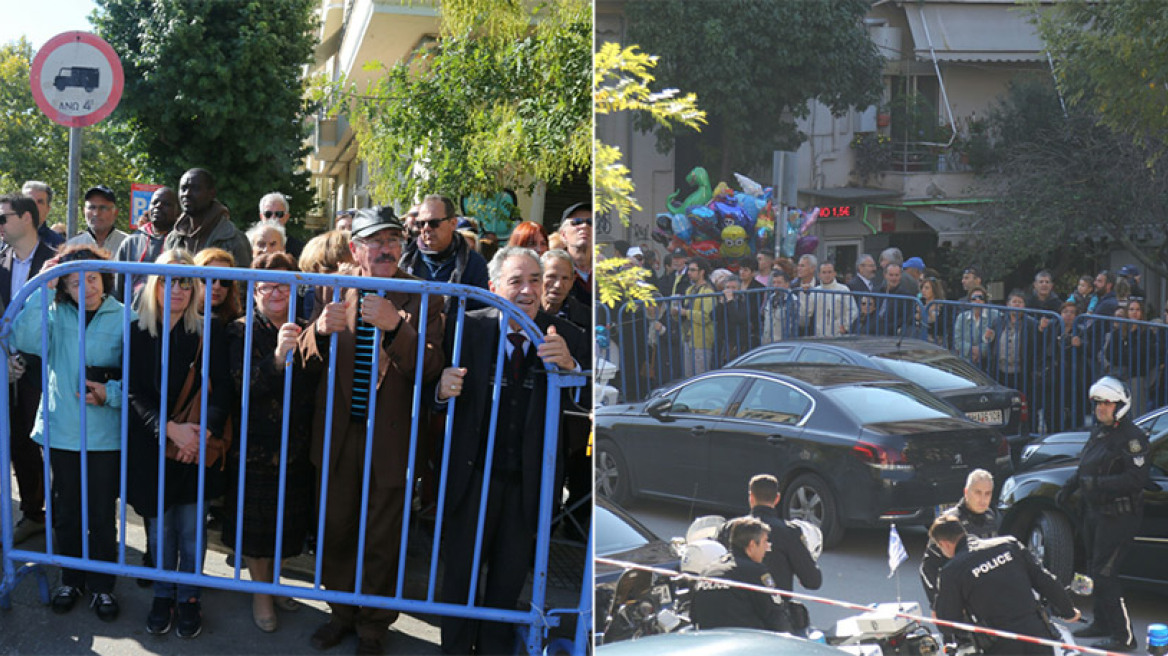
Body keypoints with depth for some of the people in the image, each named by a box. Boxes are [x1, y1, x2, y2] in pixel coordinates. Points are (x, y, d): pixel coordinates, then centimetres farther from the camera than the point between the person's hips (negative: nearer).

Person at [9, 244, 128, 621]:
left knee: (102, 515, 7)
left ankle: (101, 585, 24)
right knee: (66, 512, 14)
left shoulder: (123, 318, -5)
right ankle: (71, 579, 32)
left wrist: (111, 393, -18)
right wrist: (43, 291, -22)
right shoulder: (56, 315, -1)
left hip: (105, 435, -2)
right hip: (61, 432, 2)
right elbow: (22, 339, -20)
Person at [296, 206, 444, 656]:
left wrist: (396, 327, -34)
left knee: (382, 539, 9)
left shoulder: (421, 297, -6)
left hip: (390, 437, -3)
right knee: (336, 530, 16)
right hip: (338, 434, 3)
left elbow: (430, 368, -17)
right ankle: (342, 613, 35)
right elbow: (310, 365, 0)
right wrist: (321, 330, -22)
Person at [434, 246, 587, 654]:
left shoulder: (566, 338, -5)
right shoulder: (468, 329, -7)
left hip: (527, 482, 1)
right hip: (472, 477, -1)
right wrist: (444, 390, -30)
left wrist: (569, 366, -32)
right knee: (461, 571, 14)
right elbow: (434, 399, -7)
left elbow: (590, 403, -14)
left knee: (510, 576, 18)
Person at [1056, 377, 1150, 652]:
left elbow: (1137, 479, -23)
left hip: (1118, 515, -9)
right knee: (1094, 569, 17)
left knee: (1104, 573, -11)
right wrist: (1069, 486, 14)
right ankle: (1102, 623, 32)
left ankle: (1123, 636, -6)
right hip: (1094, 511, 9)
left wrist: (1099, 483, -29)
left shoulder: (1132, 437, -15)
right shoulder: (1098, 431, 13)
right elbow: (1085, 468, 25)